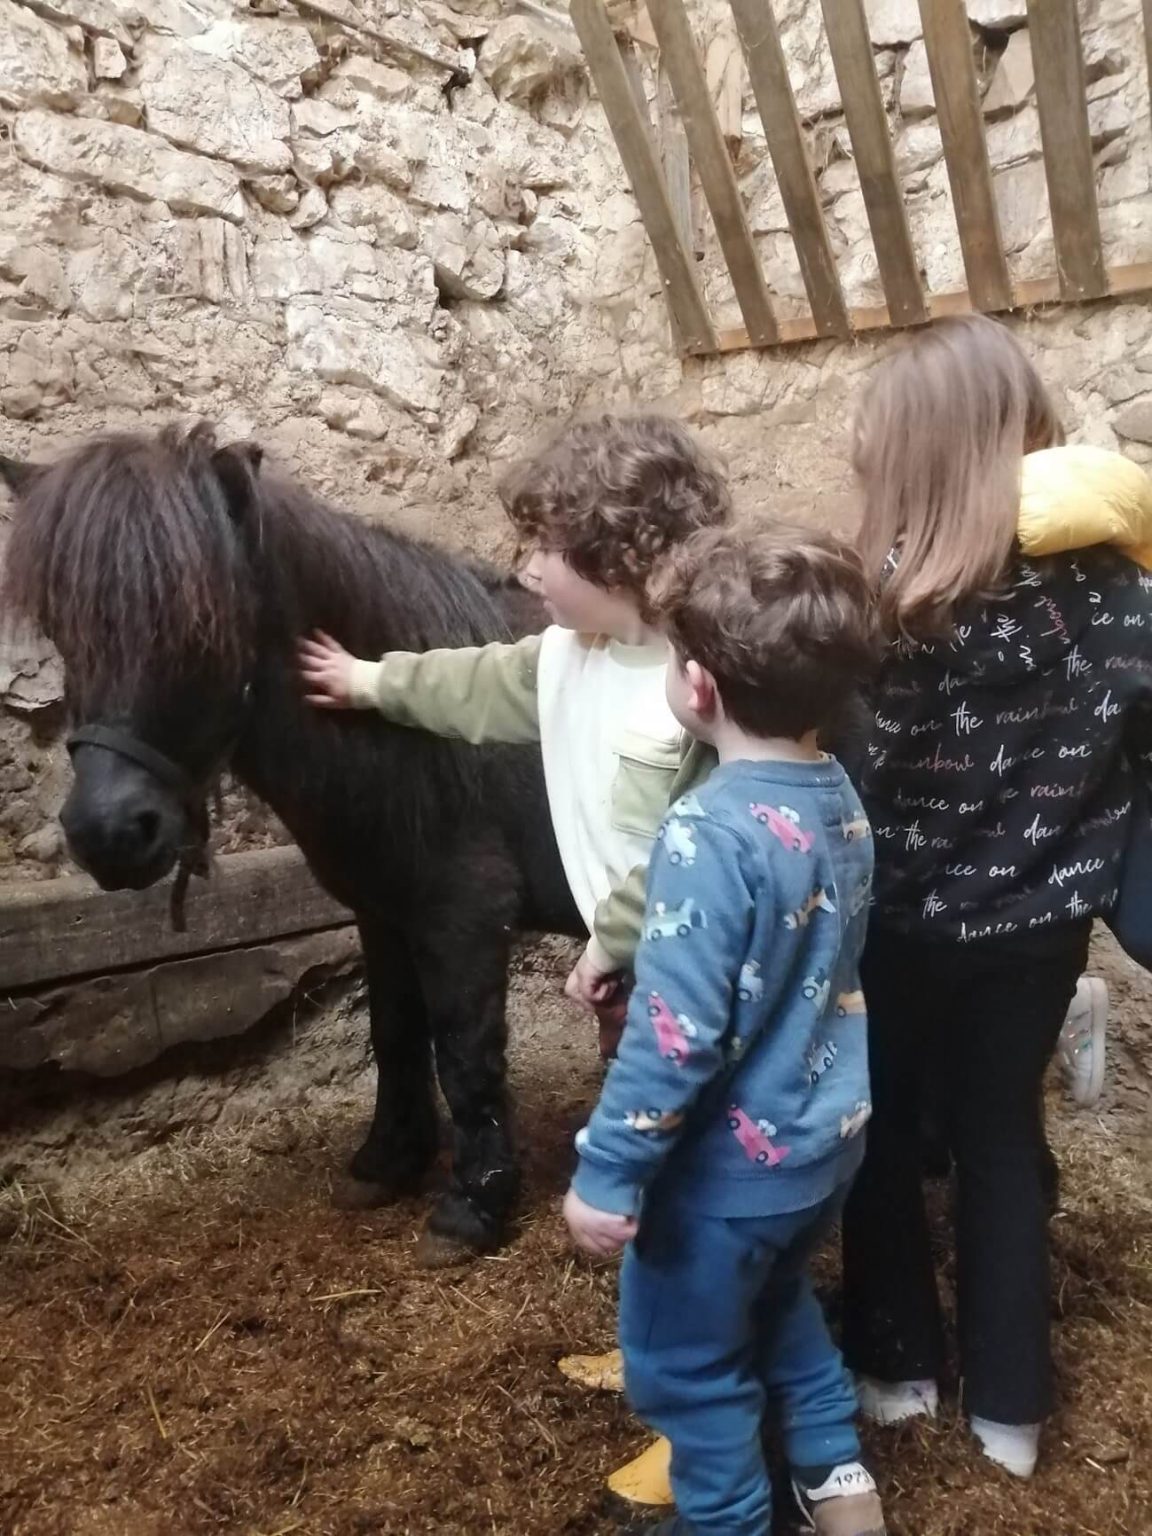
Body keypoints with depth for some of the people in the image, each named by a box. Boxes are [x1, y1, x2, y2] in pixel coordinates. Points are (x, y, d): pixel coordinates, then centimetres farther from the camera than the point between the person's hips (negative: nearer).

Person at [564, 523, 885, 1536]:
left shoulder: (710, 834, -29)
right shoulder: (842, 797, -4)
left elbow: (676, 1034, -27)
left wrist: (608, 1174, -16)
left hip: (730, 1164, -8)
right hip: (828, 1138, 8)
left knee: (689, 1361, 19)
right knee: (779, 1299, 33)